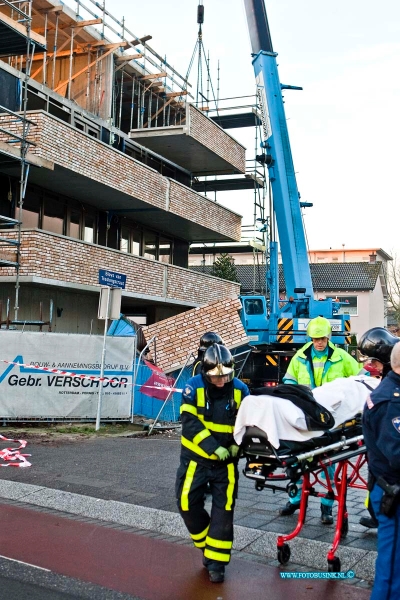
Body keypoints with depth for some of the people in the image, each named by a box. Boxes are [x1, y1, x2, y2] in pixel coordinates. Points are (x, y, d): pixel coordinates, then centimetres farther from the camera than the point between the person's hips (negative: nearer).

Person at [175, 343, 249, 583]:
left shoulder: (240, 390, -7)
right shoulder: (194, 387, -14)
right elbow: (190, 422, -19)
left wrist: (237, 444, -16)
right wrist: (213, 447, -26)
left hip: (226, 461, 1)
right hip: (196, 457, -1)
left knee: (223, 510, 2)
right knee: (188, 503, 2)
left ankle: (216, 561, 14)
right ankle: (207, 545, 28)